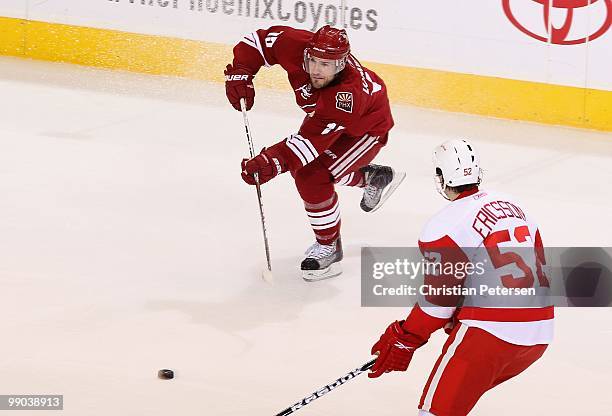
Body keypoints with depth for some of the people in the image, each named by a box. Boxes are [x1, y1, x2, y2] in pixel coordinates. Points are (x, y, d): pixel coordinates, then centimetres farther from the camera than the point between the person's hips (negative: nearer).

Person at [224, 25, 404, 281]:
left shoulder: (348, 93, -45)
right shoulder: (297, 46, -31)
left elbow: (313, 138, -47)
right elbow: (258, 40, -13)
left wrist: (272, 162, -54)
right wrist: (239, 74, -25)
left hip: (367, 127, -8)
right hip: (324, 113, 8)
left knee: (311, 178, -22)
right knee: (299, 166, 15)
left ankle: (329, 248, -3)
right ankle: (376, 177, 33)